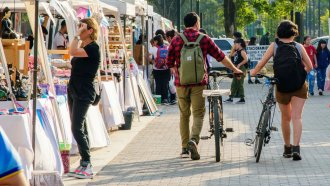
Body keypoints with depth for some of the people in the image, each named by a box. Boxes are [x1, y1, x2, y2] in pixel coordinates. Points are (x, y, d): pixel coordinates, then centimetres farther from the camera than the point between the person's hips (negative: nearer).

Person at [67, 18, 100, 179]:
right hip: (74, 91, 10)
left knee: (77, 129, -15)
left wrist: (77, 35, -22)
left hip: (84, 93, -10)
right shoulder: (82, 46, 15)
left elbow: (72, 52, -29)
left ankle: (87, 164, -12)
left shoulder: (93, 48, -14)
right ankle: (84, 165, 13)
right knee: (79, 129, 10)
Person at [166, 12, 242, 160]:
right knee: (198, 114, 3)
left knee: (184, 115, 12)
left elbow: (170, 63, 6)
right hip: (199, 82, -2)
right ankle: (194, 139, -22)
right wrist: (235, 70, 19)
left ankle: (185, 148, 15)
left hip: (181, 82, 2)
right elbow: (221, 57, 6)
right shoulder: (204, 39, -1)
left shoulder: (176, 40, 2)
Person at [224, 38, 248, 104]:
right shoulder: (237, 52, 14)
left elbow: (246, 59, -21)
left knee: (240, 84, -5)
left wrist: (239, 64, -20)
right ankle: (231, 98, 15)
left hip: (241, 69, -9)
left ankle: (242, 99, 1)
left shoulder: (242, 51, -13)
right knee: (234, 84, 11)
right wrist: (233, 48, 11)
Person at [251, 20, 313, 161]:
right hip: (299, 86, -1)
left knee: (285, 118, 17)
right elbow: (309, 67, 3)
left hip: (282, 86, 1)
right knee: (296, 117, -4)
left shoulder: (274, 46, -1)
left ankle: (287, 148, 24)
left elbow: (261, 64, -5)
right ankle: (296, 148, -20)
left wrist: (253, 72, 14)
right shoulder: (299, 47, 1)